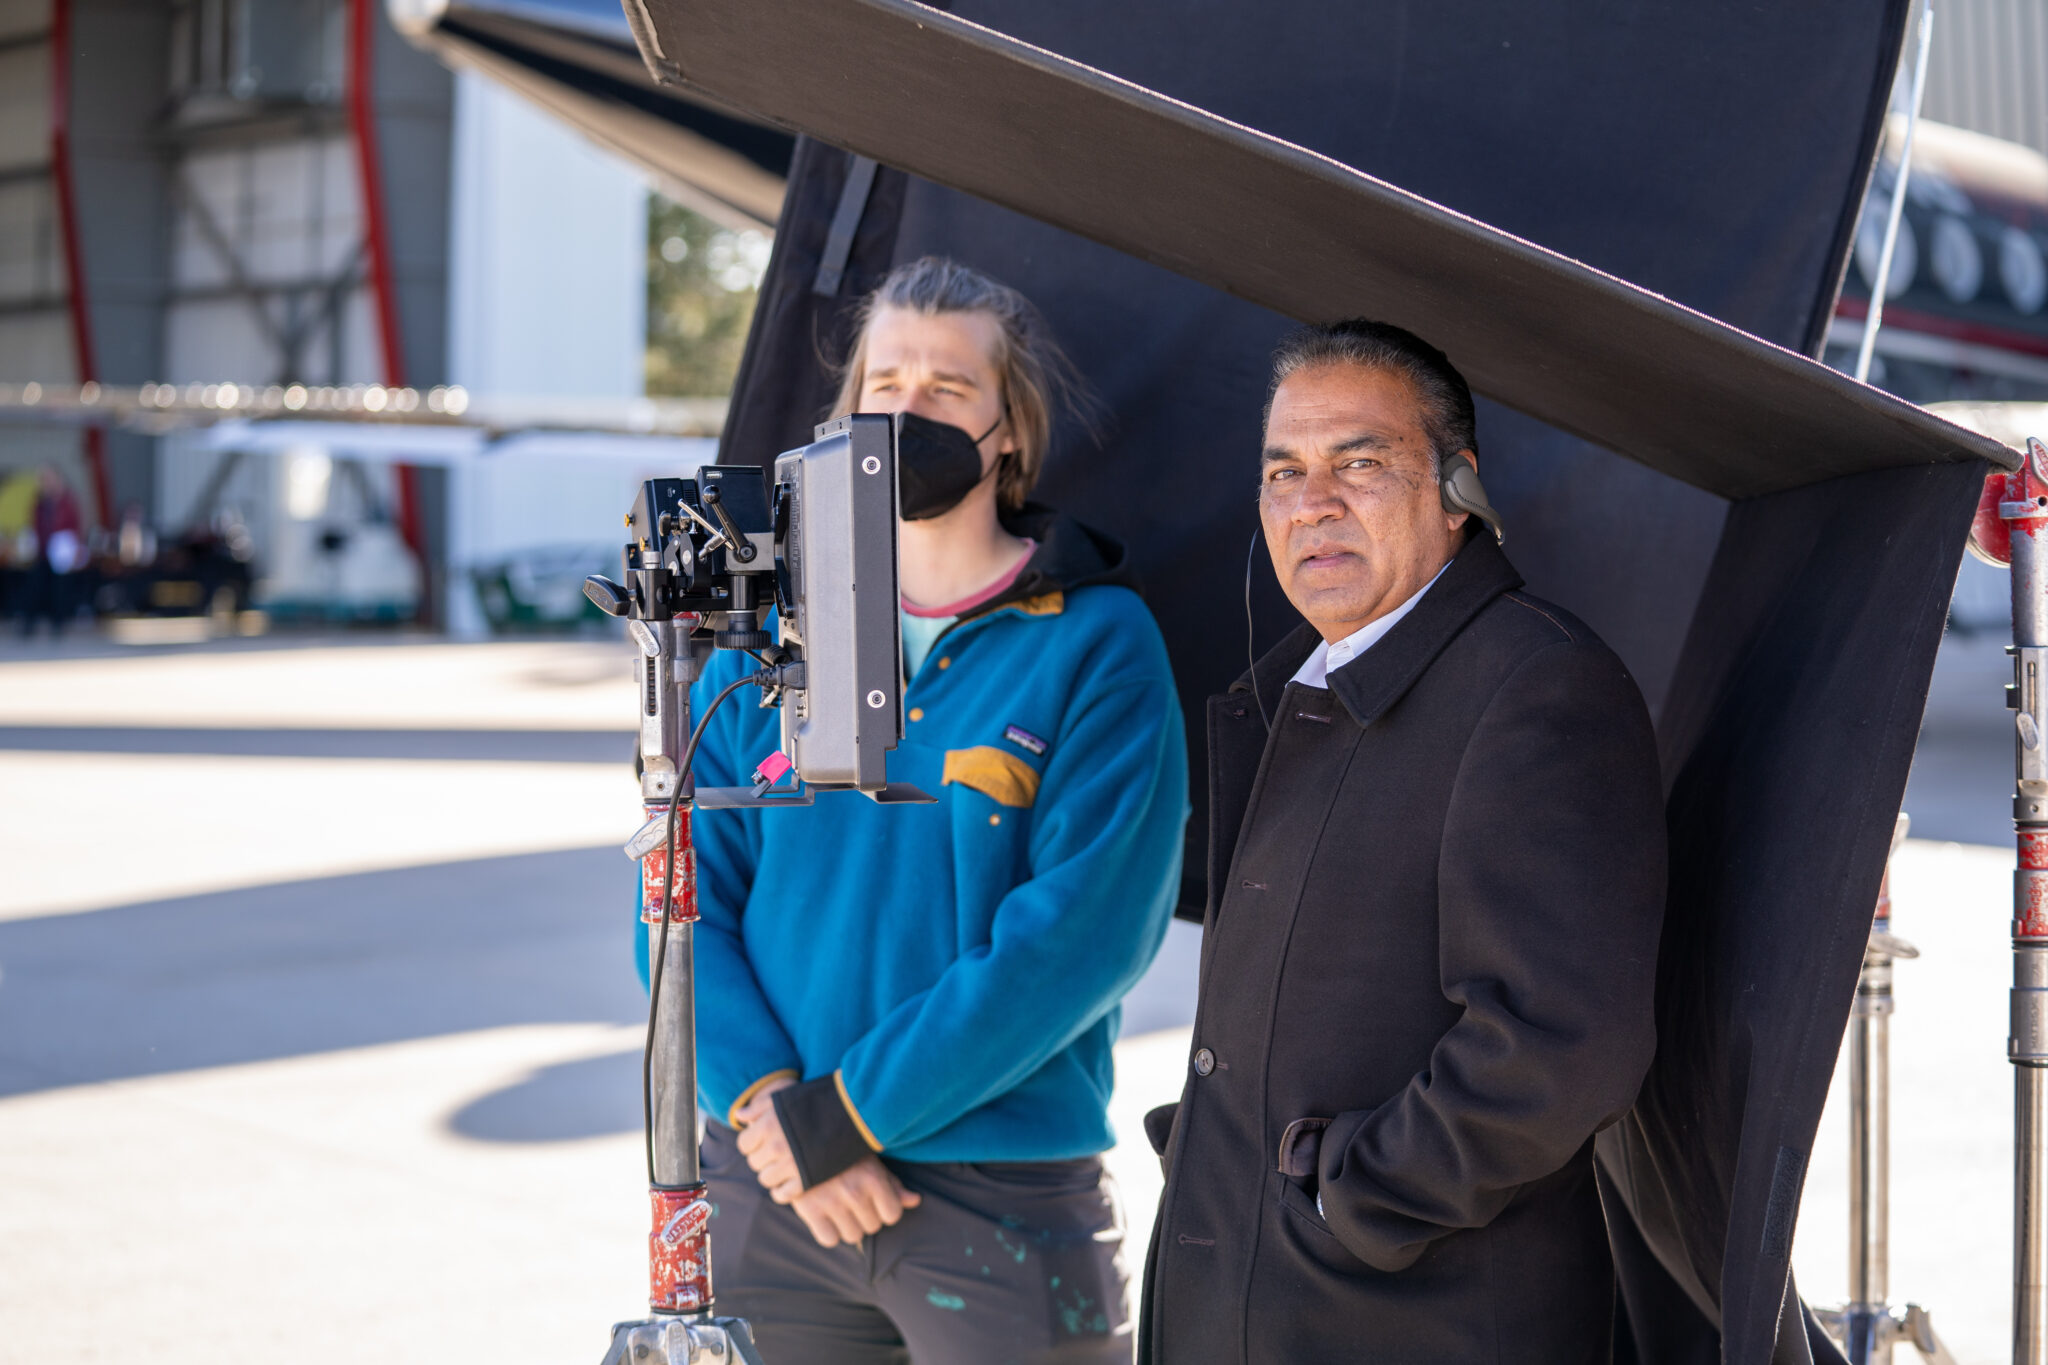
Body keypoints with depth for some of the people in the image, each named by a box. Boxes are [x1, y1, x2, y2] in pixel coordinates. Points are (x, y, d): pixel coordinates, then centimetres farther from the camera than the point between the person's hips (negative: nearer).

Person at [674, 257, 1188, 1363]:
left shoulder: (1096, 643, -4)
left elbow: (1080, 935, -13)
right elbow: (687, 898, 4)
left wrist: (851, 1106, -16)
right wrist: (766, 1099, -12)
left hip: (1005, 1198, -3)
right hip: (768, 1188, 3)